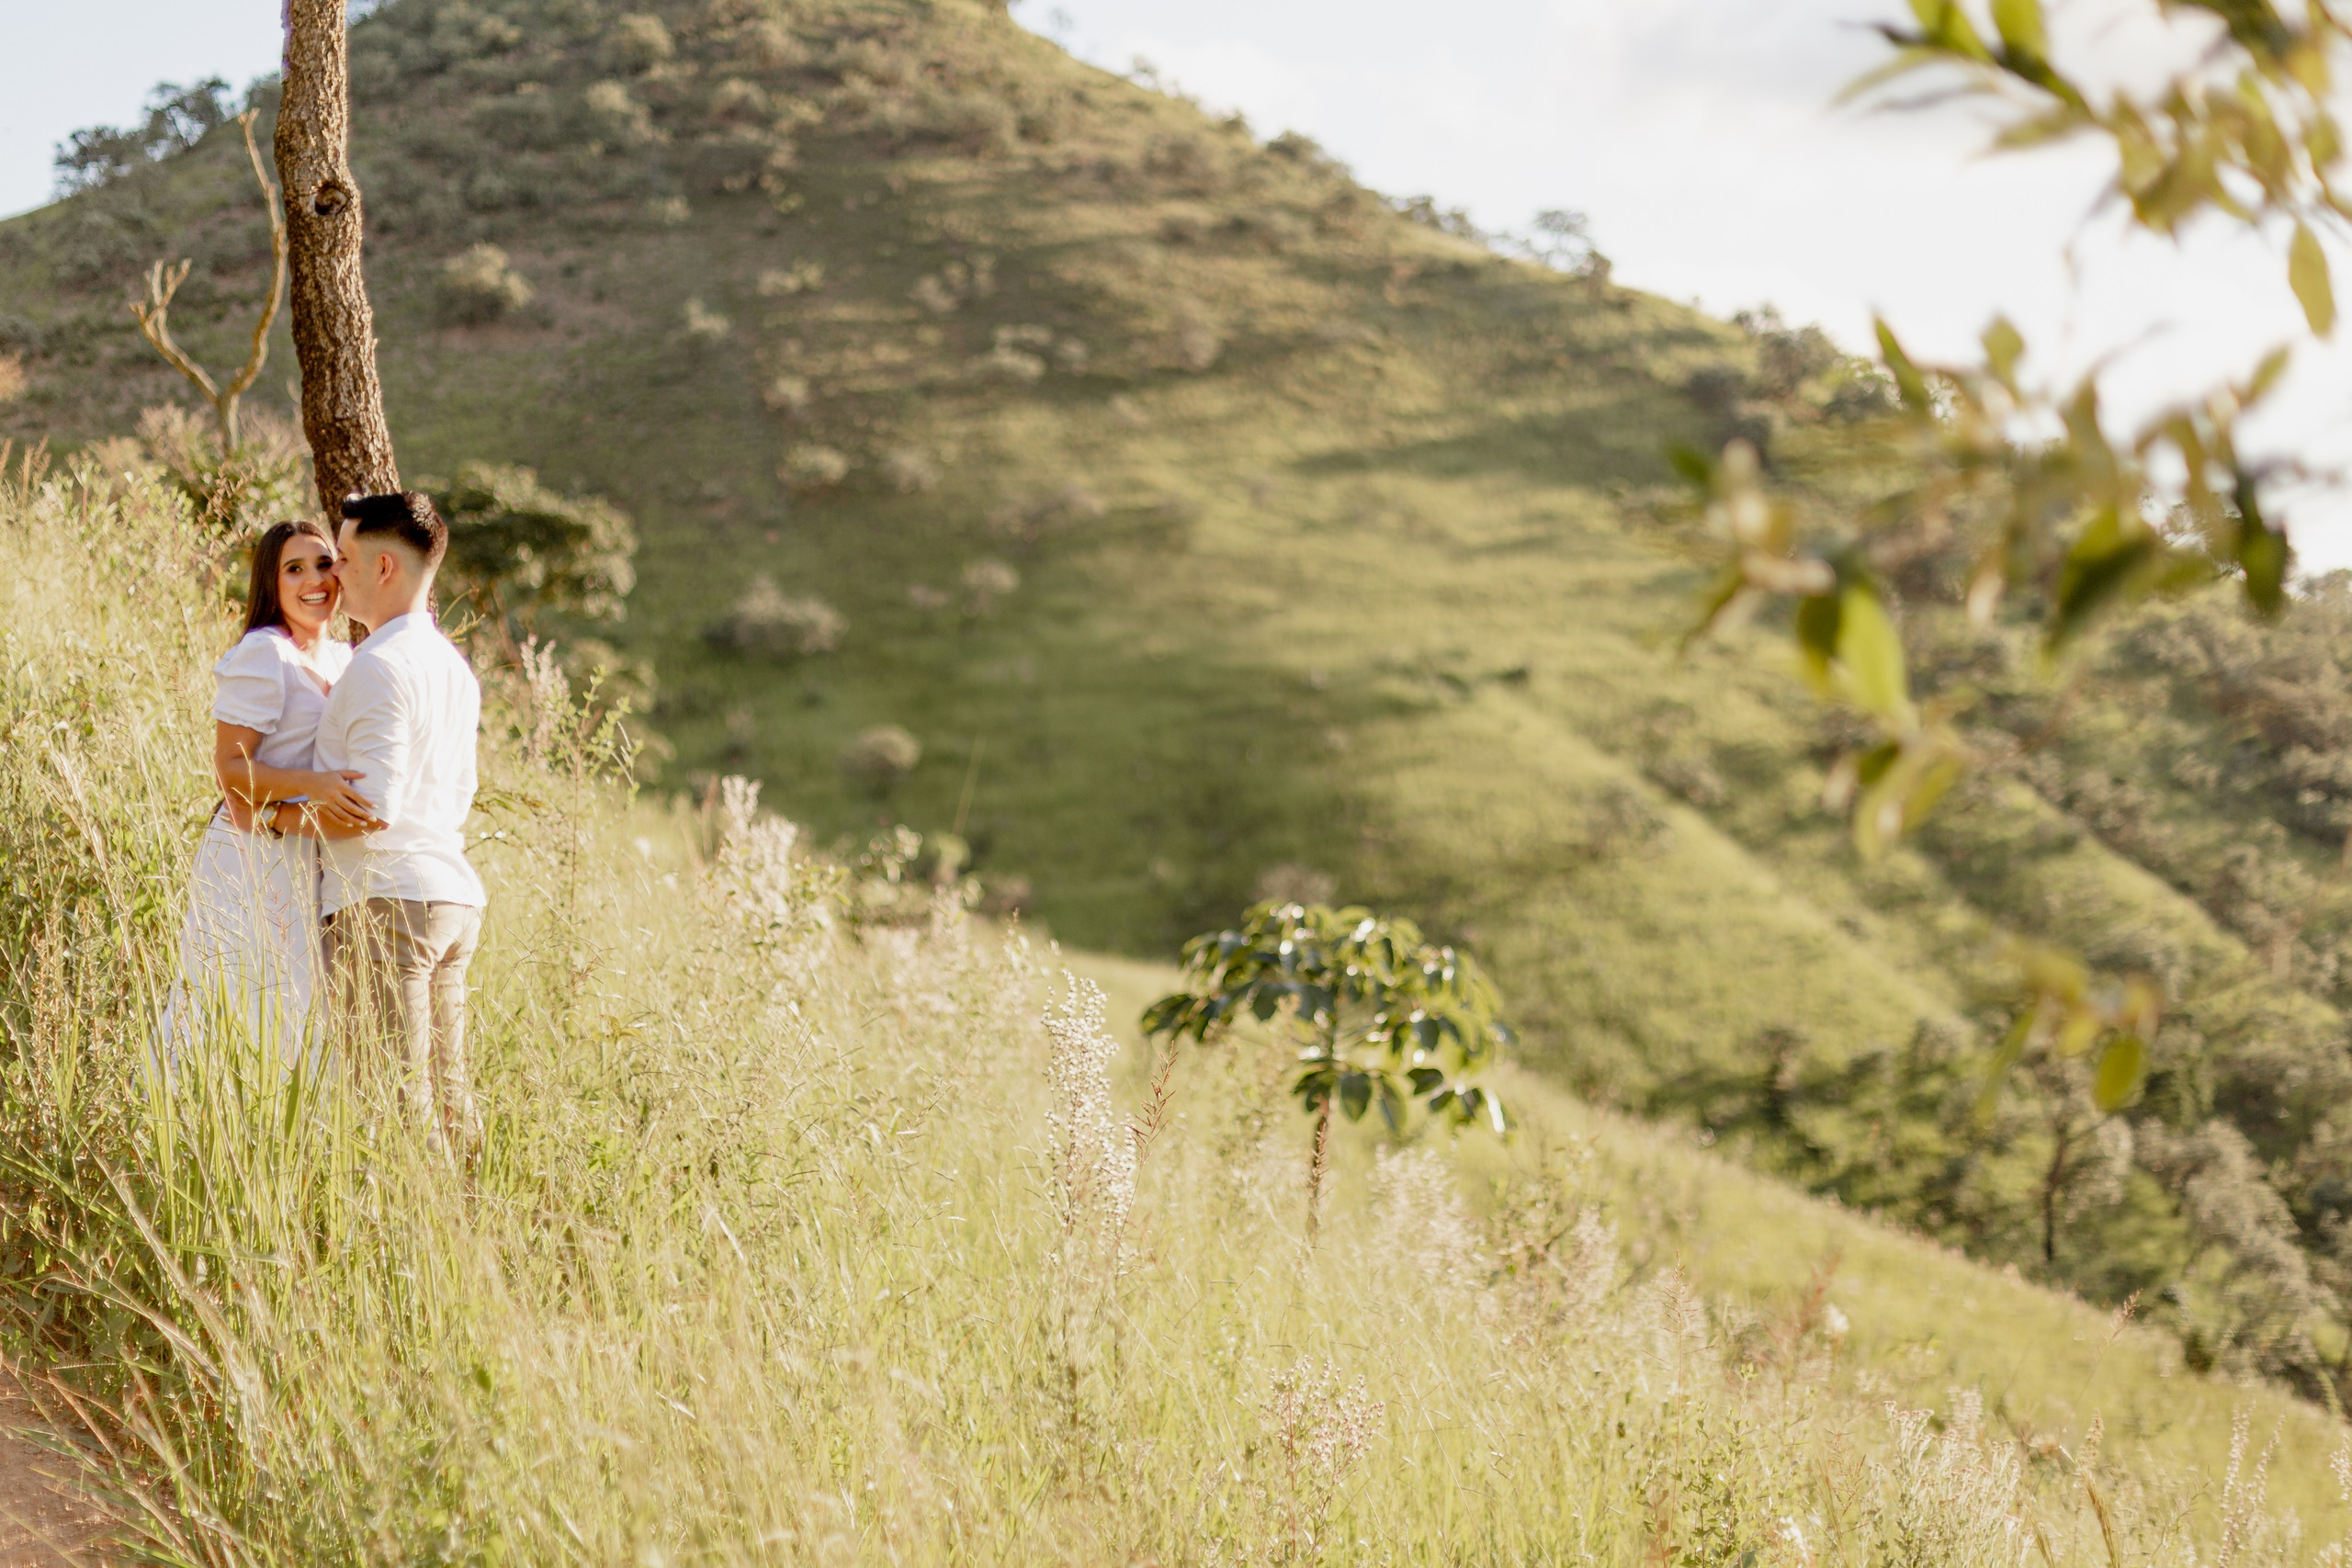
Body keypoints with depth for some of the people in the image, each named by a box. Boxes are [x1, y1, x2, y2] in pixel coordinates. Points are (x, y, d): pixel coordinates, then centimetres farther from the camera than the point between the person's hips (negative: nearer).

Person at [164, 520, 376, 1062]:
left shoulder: (344, 658, 15)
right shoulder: (263, 655, -9)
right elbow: (229, 767, -14)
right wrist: (311, 784, -27)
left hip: (310, 865, 8)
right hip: (254, 860, -8)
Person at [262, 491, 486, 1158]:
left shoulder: (379, 667, -13)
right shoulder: (453, 666, 17)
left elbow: (373, 810, -19)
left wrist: (278, 817, -6)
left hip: (384, 901, -9)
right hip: (453, 896, 9)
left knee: (393, 1103, -8)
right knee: (446, 1092, 10)